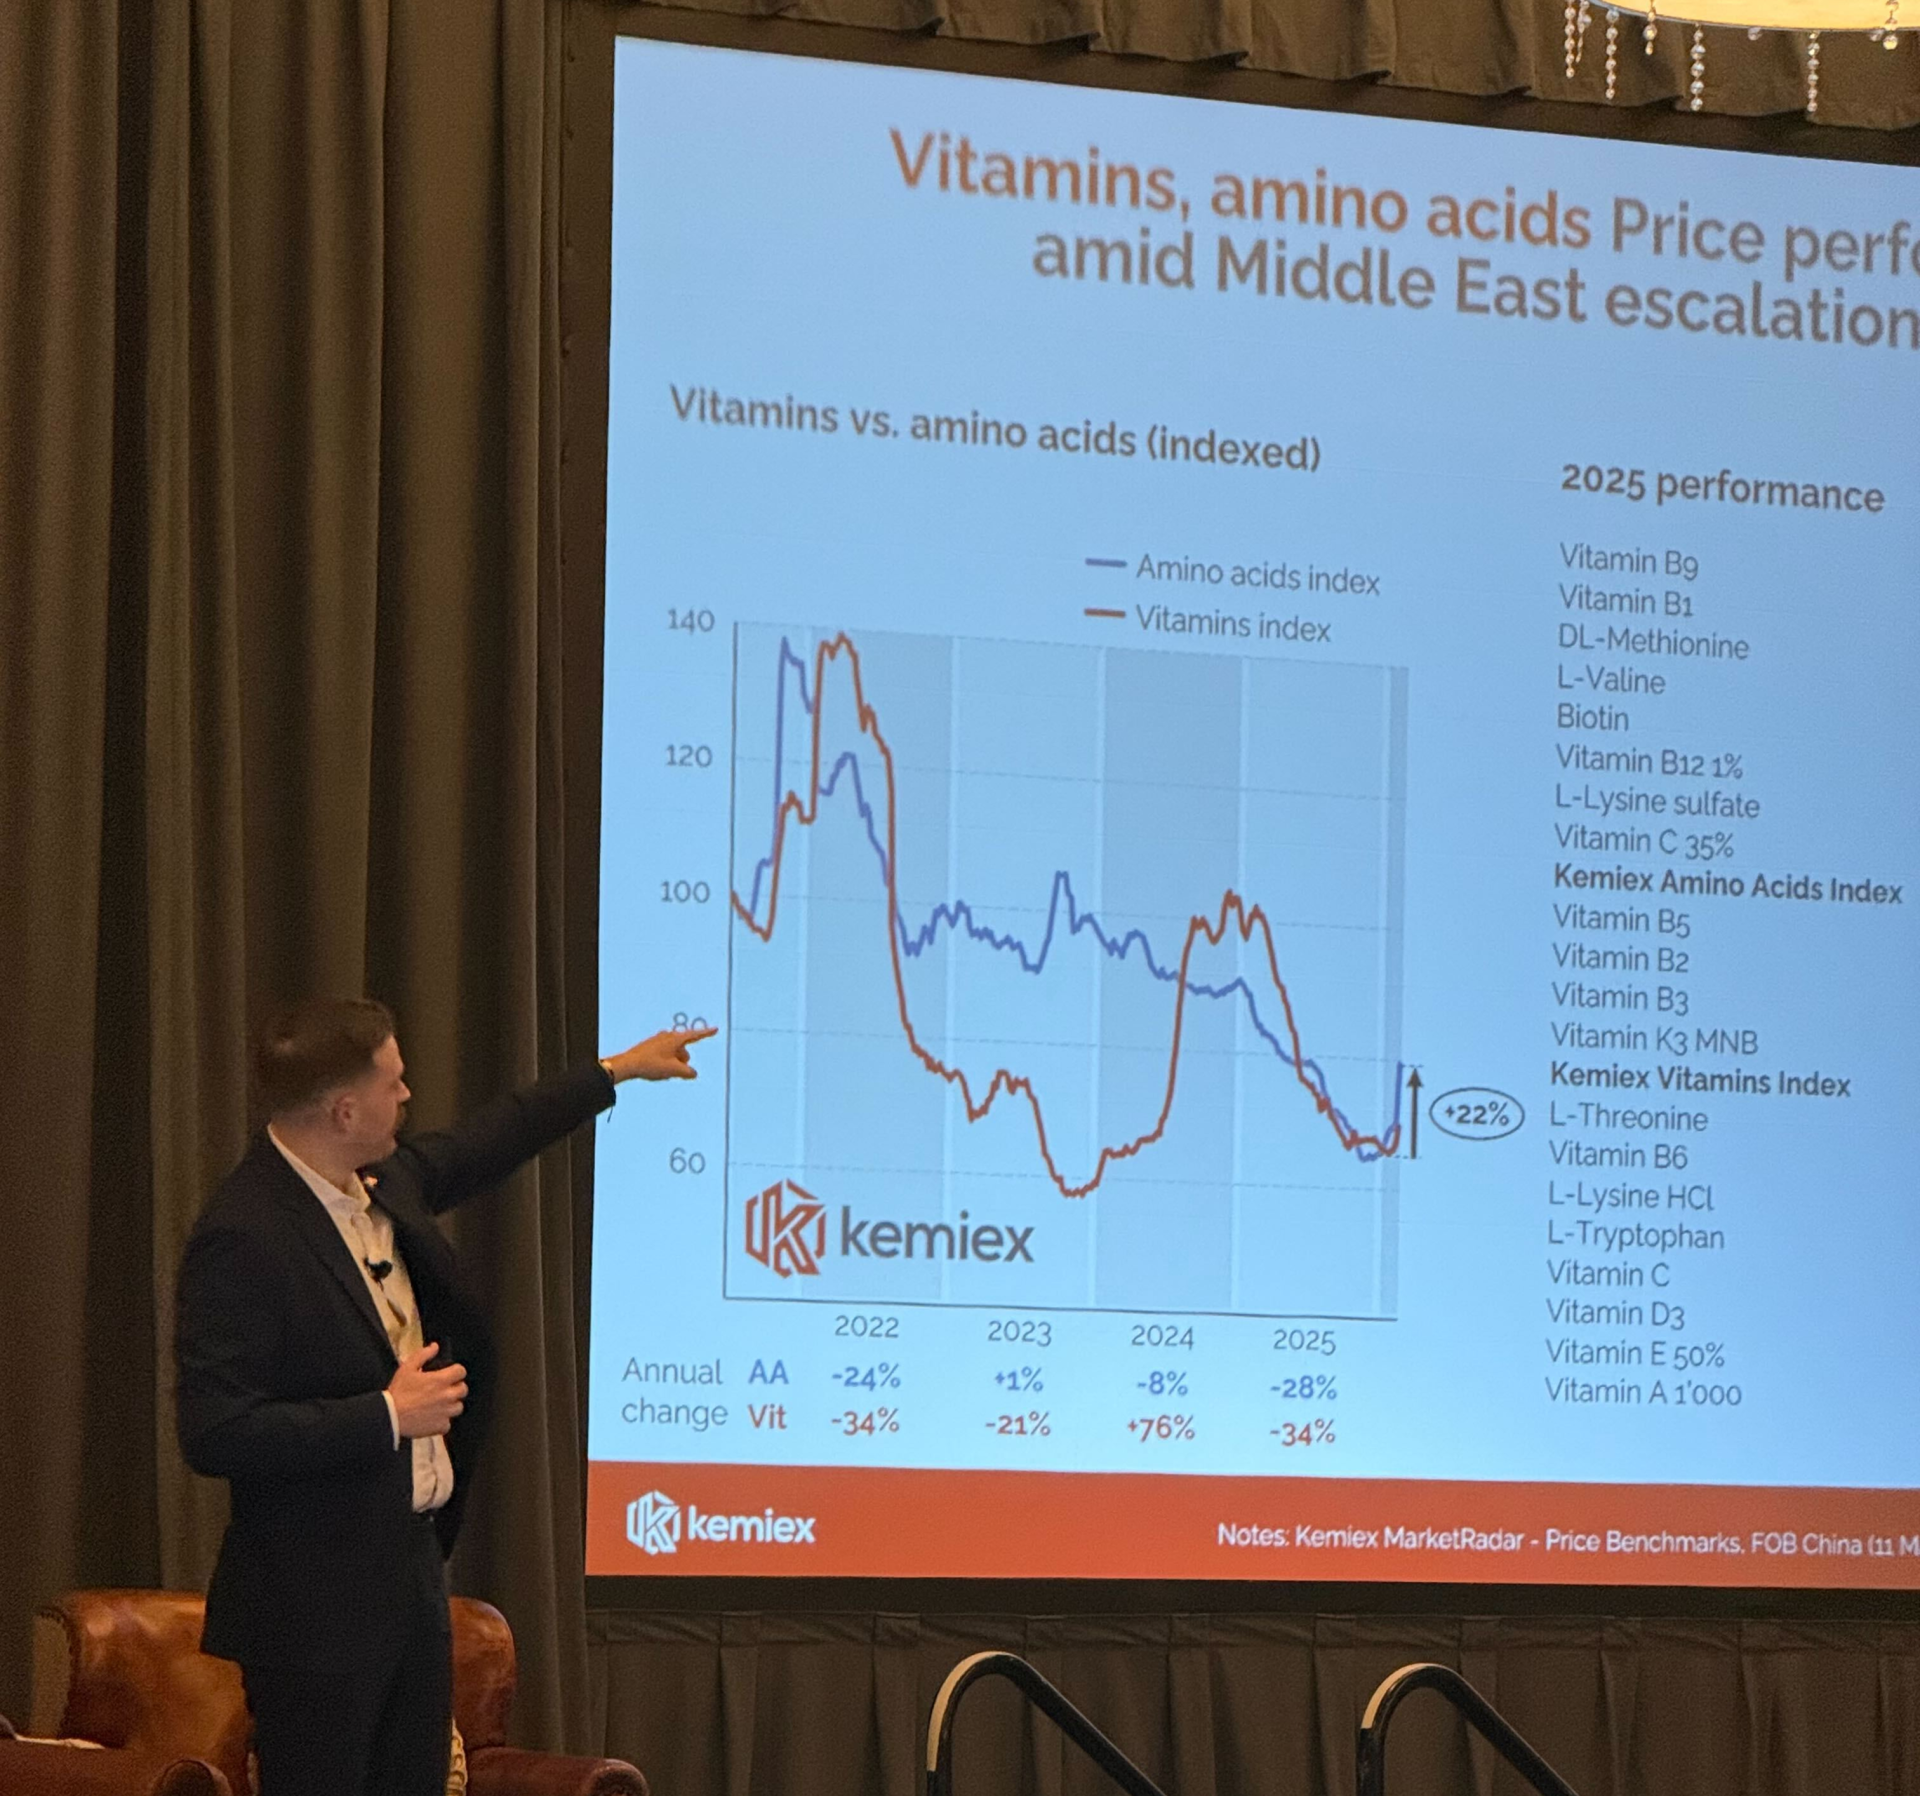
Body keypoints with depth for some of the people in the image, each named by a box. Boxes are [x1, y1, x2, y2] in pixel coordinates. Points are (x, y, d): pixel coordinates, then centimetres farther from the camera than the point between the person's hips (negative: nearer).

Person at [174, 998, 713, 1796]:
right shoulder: (240, 1239, -22)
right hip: (316, 1601, -9)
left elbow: (483, 1144, 26)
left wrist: (615, 1071, 34)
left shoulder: (384, 1181, 4)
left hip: (411, 1571, 9)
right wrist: (387, 1416, -21)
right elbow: (215, 1434, -25)